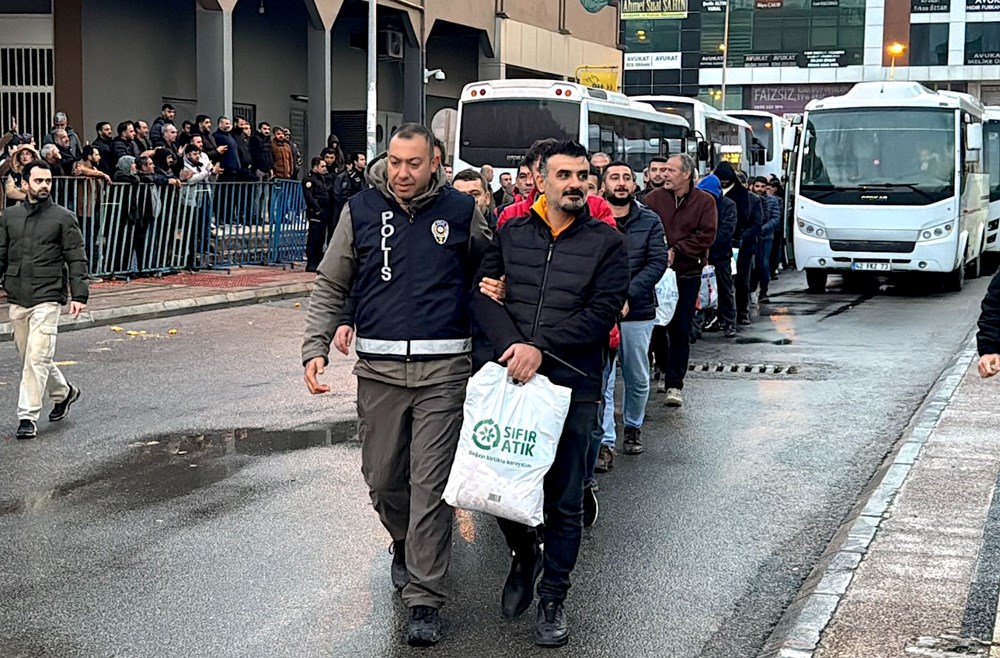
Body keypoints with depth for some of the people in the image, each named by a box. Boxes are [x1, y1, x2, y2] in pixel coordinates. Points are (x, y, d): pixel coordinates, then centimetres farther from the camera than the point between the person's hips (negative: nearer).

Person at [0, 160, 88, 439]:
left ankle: (28, 416, -6)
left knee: (37, 357, -11)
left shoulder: (63, 218, -1)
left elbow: (77, 259, -3)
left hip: (47, 299, -5)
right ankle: (63, 392, 35)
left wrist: (79, 295, -10)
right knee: (30, 357, 13)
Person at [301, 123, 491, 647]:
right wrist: (316, 348, -2)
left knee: (430, 484, -3)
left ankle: (424, 598, 5)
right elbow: (330, 285, 8)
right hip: (378, 367, 2)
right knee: (382, 477, 12)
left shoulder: (460, 210, 2)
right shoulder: (361, 210, 3)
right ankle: (405, 544, 43)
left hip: (443, 368, -2)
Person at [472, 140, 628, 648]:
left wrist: (541, 350, -17)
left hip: (572, 383, -2)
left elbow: (602, 311, -8)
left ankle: (552, 599, 18)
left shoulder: (607, 243, 2)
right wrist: (511, 346, -16)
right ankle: (524, 556, 36)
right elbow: (482, 293, 1)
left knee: (565, 501, 4)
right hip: (509, 379, 2)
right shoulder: (511, 234, 8)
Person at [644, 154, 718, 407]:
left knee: (681, 330, -2)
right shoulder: (654, 199, 3)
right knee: (656, 326, 5)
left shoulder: (704, 201, 1)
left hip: (687, 274, -1)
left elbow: (706, 236, -6)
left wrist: (676, 251, -13)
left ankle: (674, 384, 2)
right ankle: (667, 372, 26)